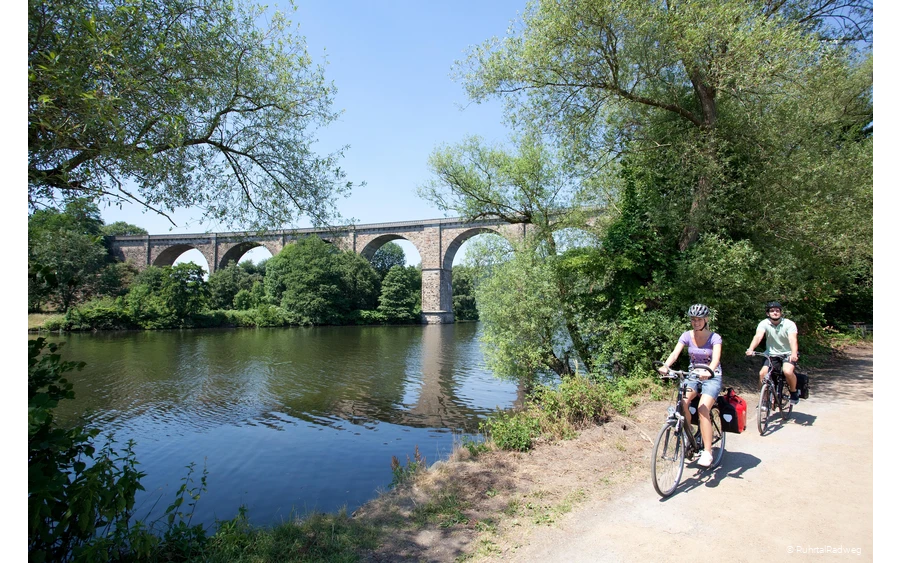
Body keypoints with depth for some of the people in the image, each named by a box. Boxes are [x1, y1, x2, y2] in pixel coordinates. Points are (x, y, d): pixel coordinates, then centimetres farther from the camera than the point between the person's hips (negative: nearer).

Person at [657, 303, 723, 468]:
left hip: (712, 377, -3)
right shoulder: (687, 336, -4)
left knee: (702, 409, -24)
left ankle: (707, 452, -16)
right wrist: (665, 366, -38)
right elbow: (675, 353, -18)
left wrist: (708, 371, -48)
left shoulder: (714, 338, -11)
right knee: (683, 403, -24)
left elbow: (716, 359, -27)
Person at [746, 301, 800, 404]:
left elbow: (792, 339, -27)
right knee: (762, 373, -18)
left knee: (787, 371, -29)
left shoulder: (789, 324, -12)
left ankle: (794, 392, 1)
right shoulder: (764, 323, -10)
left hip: (788, 353, -2)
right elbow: (758, 336, -26)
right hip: (771, 354, 2)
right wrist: (751, 349, -45)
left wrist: (794, 353, -46)